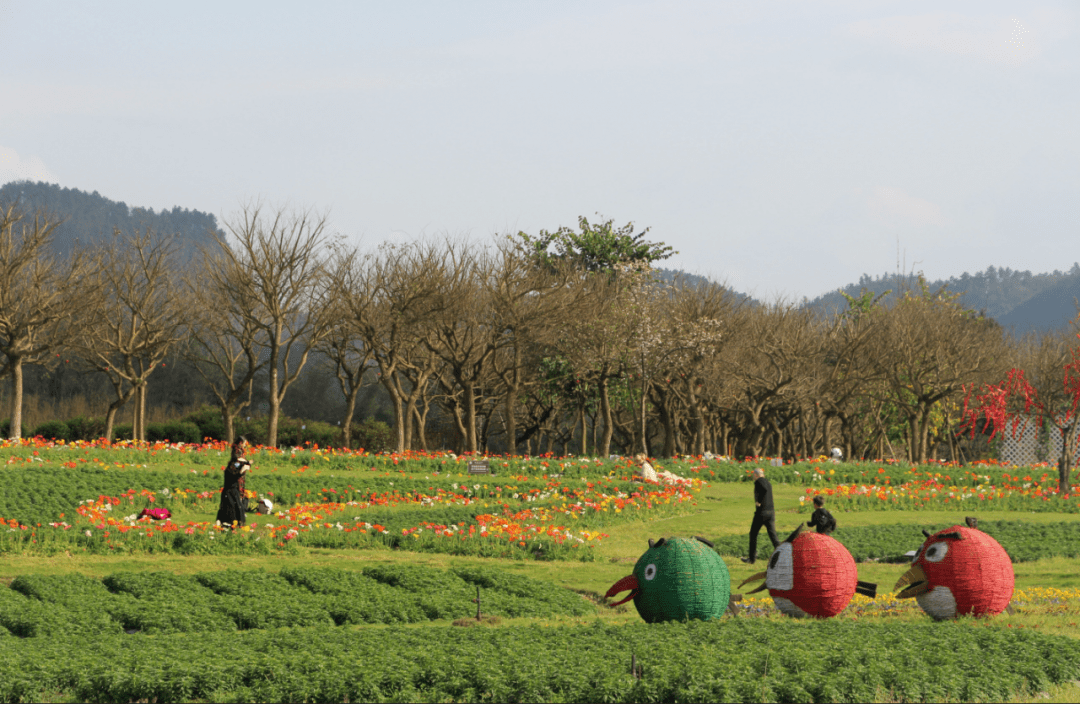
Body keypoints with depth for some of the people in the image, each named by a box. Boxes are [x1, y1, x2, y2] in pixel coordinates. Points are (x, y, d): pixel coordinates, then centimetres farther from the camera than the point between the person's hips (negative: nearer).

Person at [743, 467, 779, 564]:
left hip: (761, 512, -7)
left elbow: (764, 489, -26)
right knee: (773, 534, 2)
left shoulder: (758, 481, -7)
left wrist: (759, 501, -17)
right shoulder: (768, 483, 18)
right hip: (771, 511, 7)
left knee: (753, 534, 7)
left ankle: (752, 558, 12)